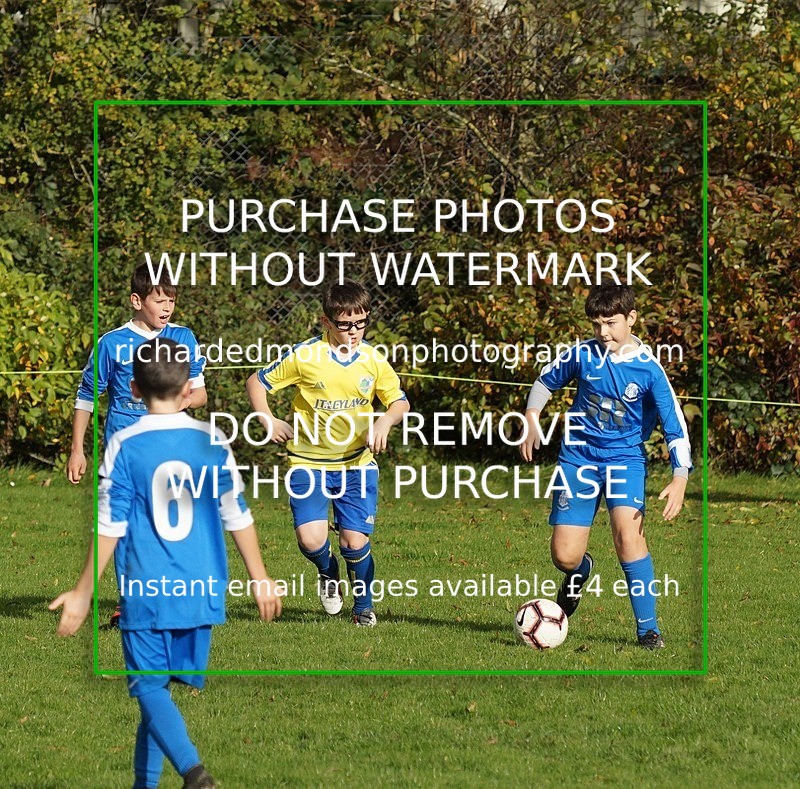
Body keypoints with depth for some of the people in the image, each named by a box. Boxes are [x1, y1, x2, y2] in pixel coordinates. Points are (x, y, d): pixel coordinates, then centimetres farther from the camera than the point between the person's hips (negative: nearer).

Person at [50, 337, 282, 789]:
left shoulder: (124, 446, -8)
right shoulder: (211, 441, 0)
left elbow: (110, 527, -8)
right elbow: (237, 515, 4)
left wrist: (83, 593, 0)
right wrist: (260, 578, 15)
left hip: (145, 592, -3)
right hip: (201, 592, 3)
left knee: (151, 688, -2)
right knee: (158, 687, 16)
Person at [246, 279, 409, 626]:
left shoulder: (373, 360, -1)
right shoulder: (305, 356, -9)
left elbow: (400, 402, 12)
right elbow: (256, 382, 2)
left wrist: (385, 420, -9)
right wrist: (269, 422, -10)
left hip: (357, 464, 2)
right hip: (309, 464, -2)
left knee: (355, 542, -7)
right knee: (310, 539, -17)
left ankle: (363, 605, 19)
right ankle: (327, 572, 20)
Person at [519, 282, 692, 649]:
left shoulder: (648, 368, -12)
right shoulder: (582, 354, -5)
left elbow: (675, 426, -13)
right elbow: (545, 381, 15)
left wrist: (680, 478, -24)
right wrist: (531, 420, 1)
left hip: (625, 457, -2)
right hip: (578, 457, 2)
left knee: (627, 533, -27)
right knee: (564, 556, -4)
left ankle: (648, 629, -18)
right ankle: (579, 570, 37)